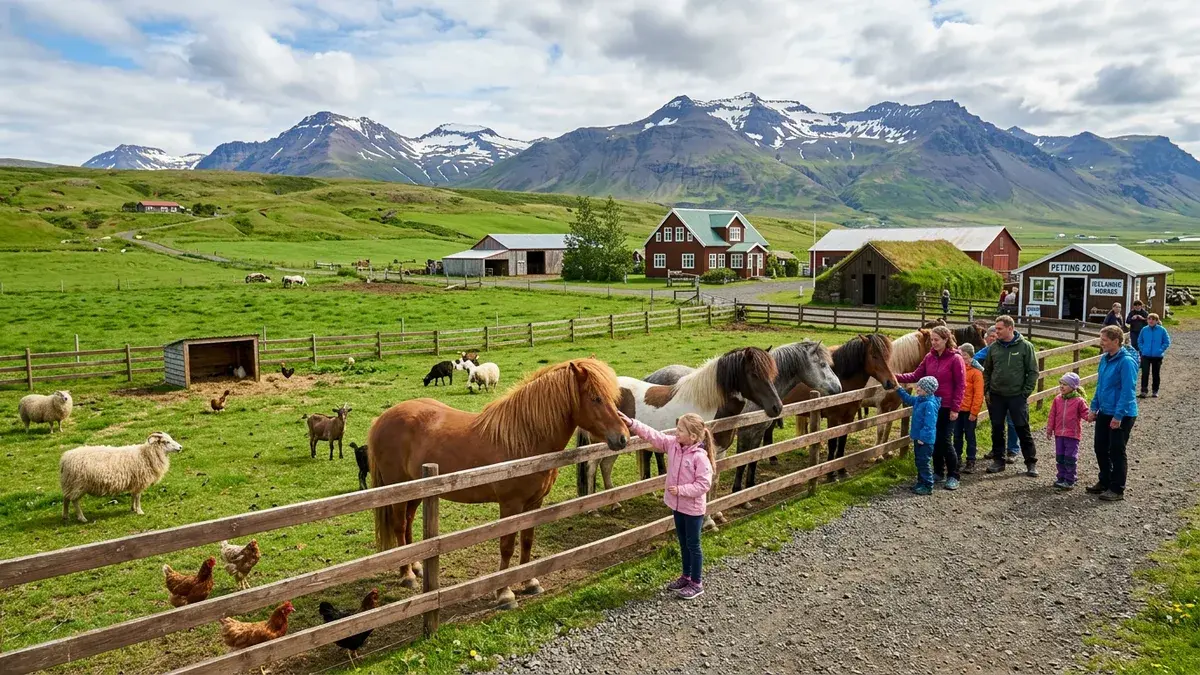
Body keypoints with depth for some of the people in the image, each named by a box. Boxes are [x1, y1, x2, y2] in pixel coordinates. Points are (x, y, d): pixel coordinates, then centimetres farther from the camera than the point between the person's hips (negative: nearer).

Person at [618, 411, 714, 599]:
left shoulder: (700, 457, -25)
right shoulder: (672, 444, -5)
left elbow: (704, 485, -25)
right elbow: (653, 435, -5)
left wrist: (680, 490, -26)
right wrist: (631, 424, -14)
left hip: (693, 508, -7)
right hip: (677, 505, 7)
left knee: (693, 545, 6)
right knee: (683, 542, 21)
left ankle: (696, 584, 21)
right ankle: (686, 576, 37)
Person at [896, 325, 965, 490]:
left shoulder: (955, 359, -11)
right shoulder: (929, 357, 4)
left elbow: (961, 385, -11)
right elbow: (916, 376, 5)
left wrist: (955, 408, -15)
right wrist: (897, 377, -11)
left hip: (947, 407, -5)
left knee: (945, 441, -4)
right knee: (934, 440, 11)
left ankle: (953, 476, 9)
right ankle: (938, 472, 24)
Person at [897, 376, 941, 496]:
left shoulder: (930, 404, -22)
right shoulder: (918, 400, 6)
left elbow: (929, 424, -25)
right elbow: (908, 399, 27)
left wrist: (923, 437, -24)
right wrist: (899, 389, 21)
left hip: (926, 440, -10)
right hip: (918, 438, 10)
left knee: (924, 462, -3)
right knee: (918, 461, 17)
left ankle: (928, 486, 5)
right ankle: (921, 482, 28)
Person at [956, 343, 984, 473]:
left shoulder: (976, 372, -11)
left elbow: (978, 394, -12)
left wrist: (974, 412, -14)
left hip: (969, 411, -5)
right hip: (957, 409, 5)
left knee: (970, 436, 4)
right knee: (957, 435, 14)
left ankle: (971, 462, 12)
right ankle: (957, 458, 26)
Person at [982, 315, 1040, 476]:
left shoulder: (1025, 346, -5)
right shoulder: (993, 347, 4)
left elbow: (1033, 372, -3)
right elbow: (987, 371, 12)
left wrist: (1026, 393, -9)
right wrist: (987, 391, 4)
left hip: (1017, 396, -3)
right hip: (996, 396, 3)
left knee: (1023, 430, 2)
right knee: (997, 429, 9)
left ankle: (1031, 463, 12)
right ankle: (998, 460, 20)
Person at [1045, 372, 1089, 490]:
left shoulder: (1079, 401, -7)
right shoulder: (1057, 399, 5)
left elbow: (1085, 414, -6)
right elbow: (1052, 416, 8)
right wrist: (1049, 430, 9)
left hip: (1072, 435, -5)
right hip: (1059, 433, 5)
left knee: (1070, 458, 0)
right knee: (1060, 457, 11)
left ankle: (1069, 481, 8)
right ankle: (1061, 478, 21)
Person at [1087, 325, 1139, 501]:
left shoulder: (1126, 361, -19)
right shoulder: (1105, 359, 6)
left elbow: (1128, 391, -21)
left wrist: (1118, 416, -22)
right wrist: (1094, 408, 14)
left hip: (1122, 415, -8)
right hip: (1105, 412, 8)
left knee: (1116, 452, 2)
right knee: (1101, 449, 15)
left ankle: (1117, 490, 15)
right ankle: (1104, 482, 31)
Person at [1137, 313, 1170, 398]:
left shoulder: (1162, 330, -7)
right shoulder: (1144, 329, -2)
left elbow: (1167, 342, -1)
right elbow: (1139, 341, 9)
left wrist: (1160, 350, -10)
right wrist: (1143, 349, -2)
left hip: (1157, 356, 0)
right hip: (1146, 356, 0)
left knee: (1156, 374, 12)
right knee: (1145, 373, -7)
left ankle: (1155, 391, 22)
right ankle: (1143, 390, -3)